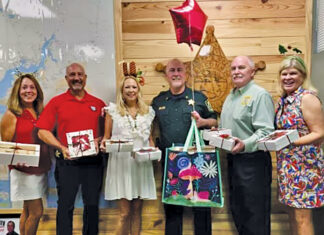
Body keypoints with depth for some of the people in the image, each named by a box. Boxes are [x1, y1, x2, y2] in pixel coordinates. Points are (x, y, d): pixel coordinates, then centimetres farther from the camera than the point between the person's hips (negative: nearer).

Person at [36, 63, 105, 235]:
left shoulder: (98, 104, 8)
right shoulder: (56, 102, 4)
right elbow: (42, 131, -1)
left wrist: (99, 141, -10)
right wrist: (62, 147, -13)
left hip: (93, 162, 2)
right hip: (67, 162, -1)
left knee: (92, 205, 9)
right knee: (65, 205, 5)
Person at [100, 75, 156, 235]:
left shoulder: (148, 111, 13)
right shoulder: (113, 110, 5)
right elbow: (106, 137, 6)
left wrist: (153, 151, -1)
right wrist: (104, 144, -15)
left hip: (142, 164, 3)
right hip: (121, 163, -2)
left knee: (137, 210, 8)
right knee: (125, 213, -3)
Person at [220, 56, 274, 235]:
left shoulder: (259, 95, -10)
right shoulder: (230, 96, 17)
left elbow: (266, 131, -19)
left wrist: (245, 144, -32)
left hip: (252, 160, -8)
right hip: (232, 159, 9)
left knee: (254, 214, 0)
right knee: (236, 208, 18)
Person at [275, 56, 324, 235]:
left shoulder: (307, 98, -13)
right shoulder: (284, 100, 9)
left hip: (304, 164, -7)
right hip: (287, 164, 8)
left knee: (302, 217, -1)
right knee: (292, 213, 15)